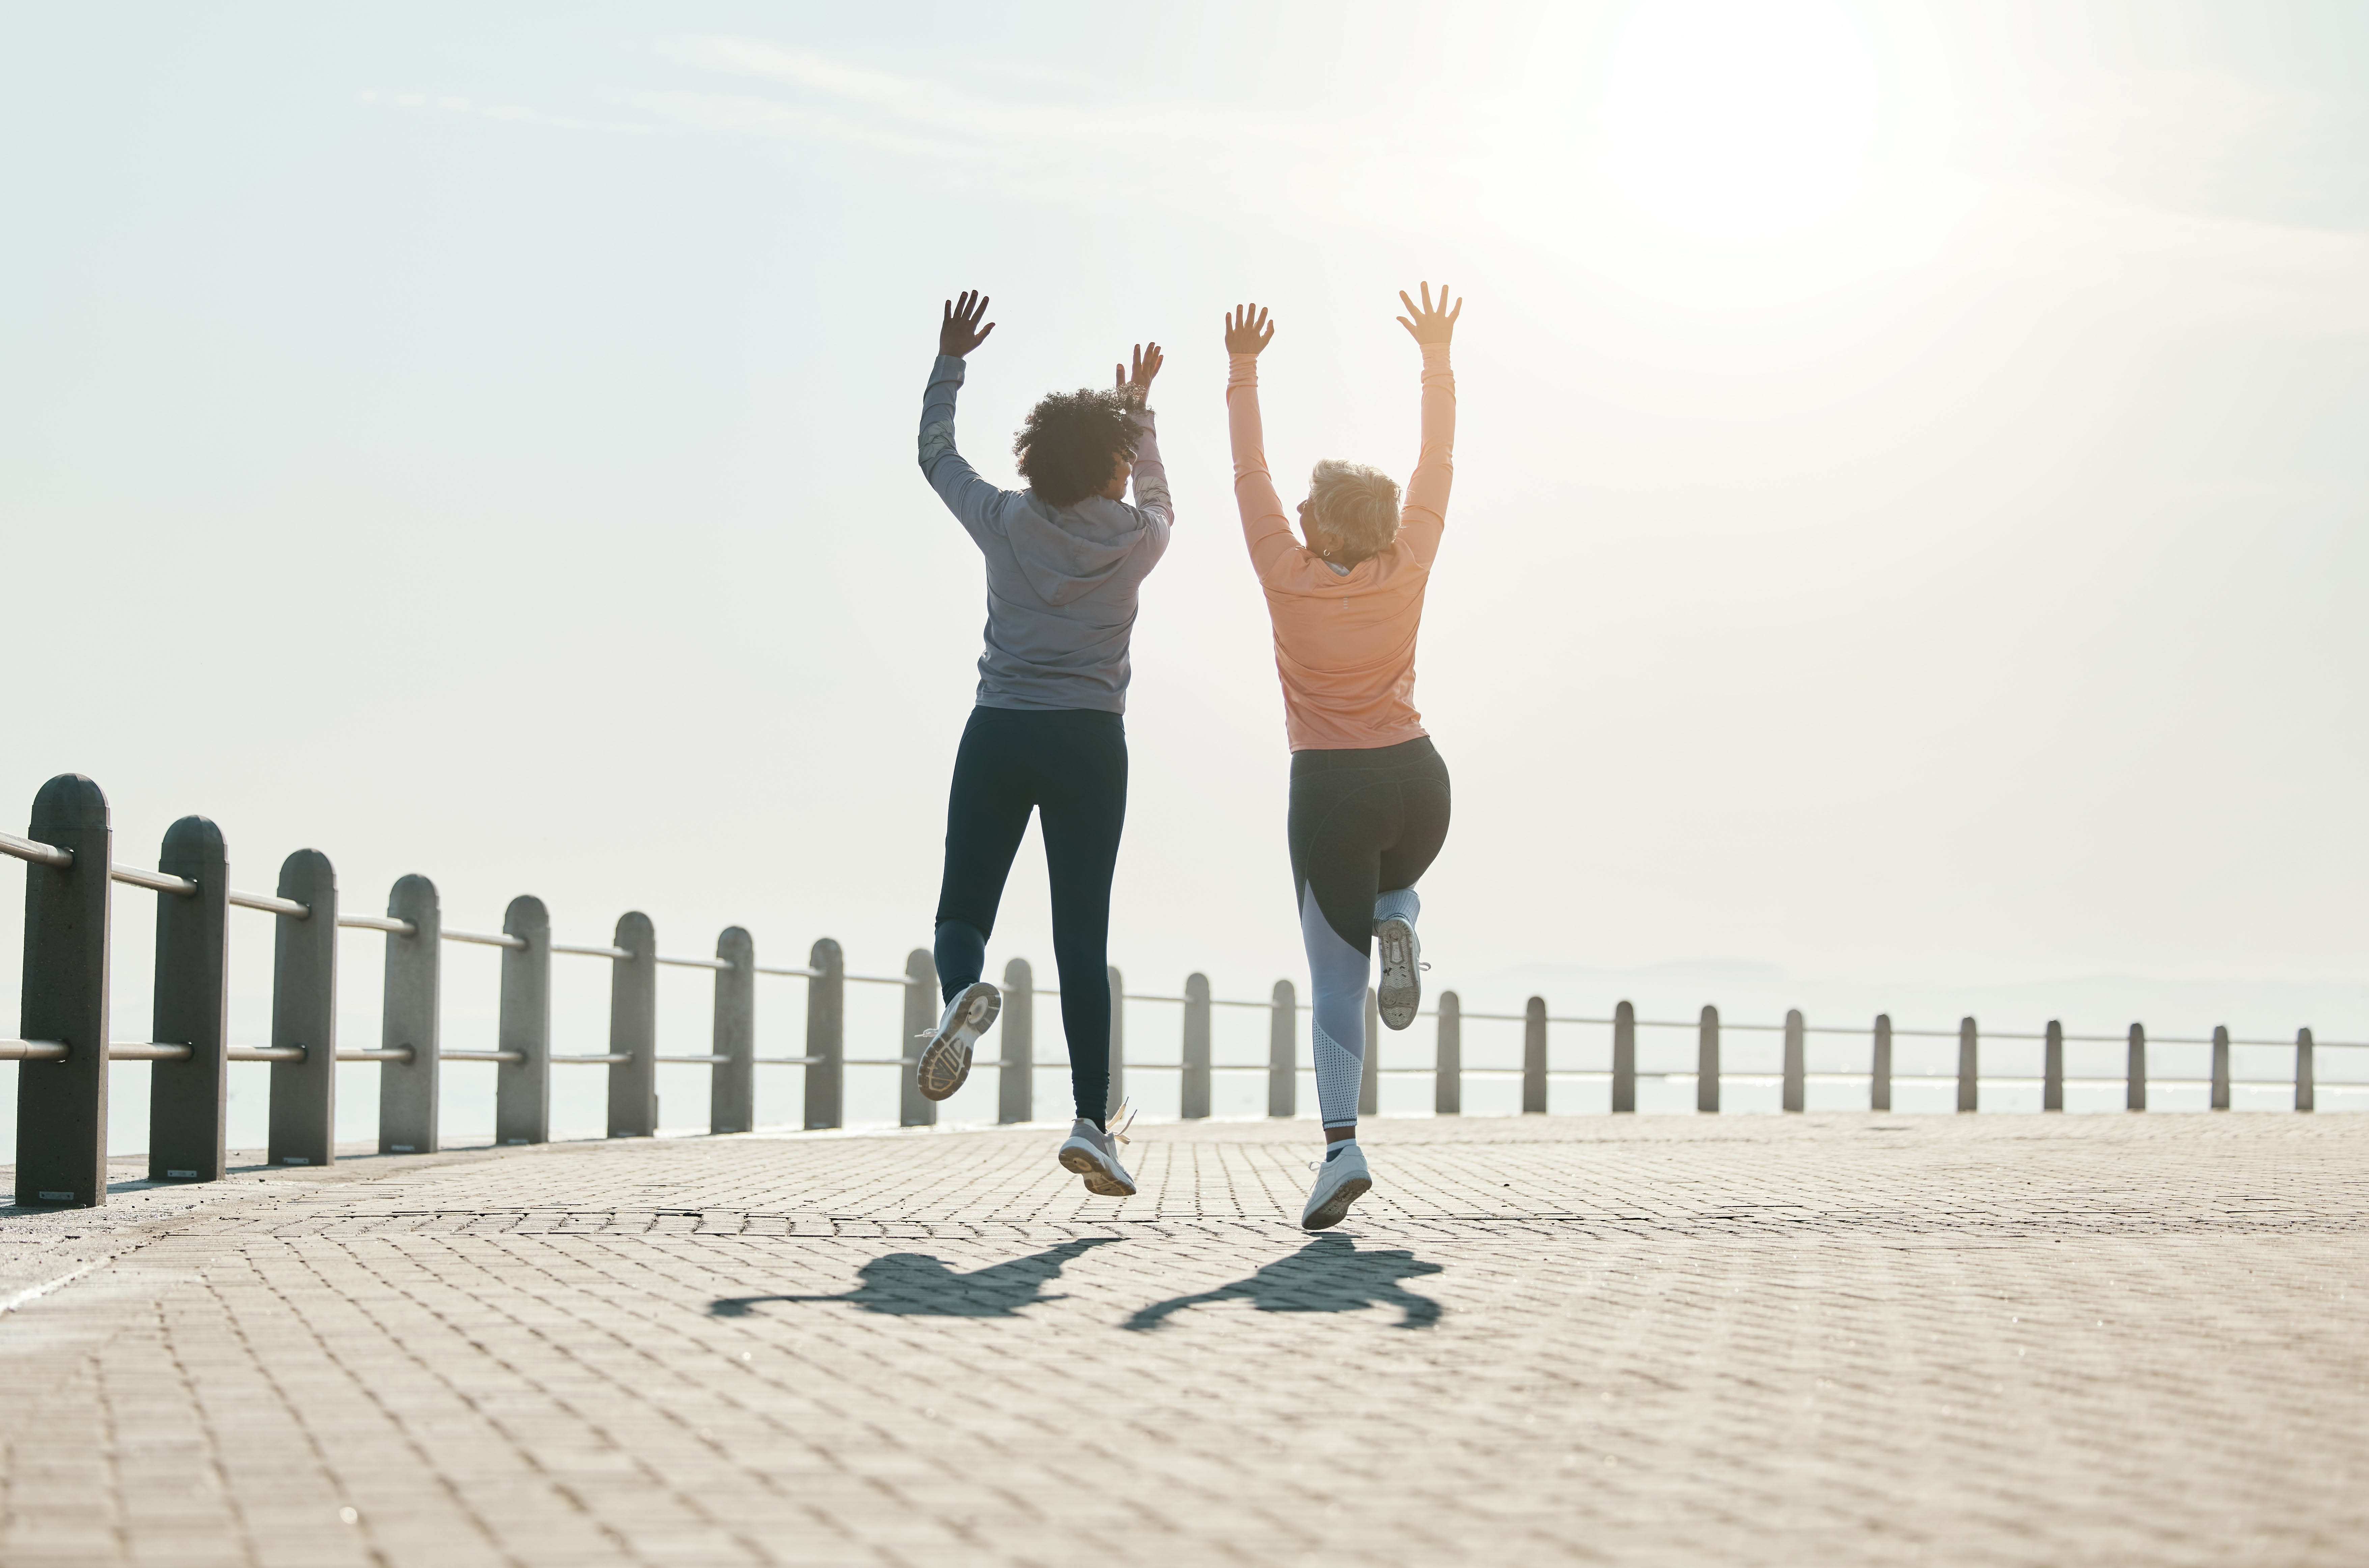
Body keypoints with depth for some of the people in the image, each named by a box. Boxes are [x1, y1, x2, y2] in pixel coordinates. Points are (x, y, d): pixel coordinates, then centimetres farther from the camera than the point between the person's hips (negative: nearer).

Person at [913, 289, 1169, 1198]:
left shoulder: (1007, 523, 0)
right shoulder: (1137, 538, 1)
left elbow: (935, 455, 18)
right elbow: (1156, 502, 27)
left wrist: (950, 361, 29)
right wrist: (1140, 411, 40)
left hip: (999, 737, 0)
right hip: (1089, 745, 0)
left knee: (963, 909, 9)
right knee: (1083, 936, 2)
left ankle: (963, 990, -29)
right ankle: (1092, 1120, -6)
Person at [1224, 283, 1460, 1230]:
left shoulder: (1289, 577, -7)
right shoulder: (1407, 570, -3)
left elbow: (1248, 472, 2)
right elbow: (1437, 462, 6)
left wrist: (1244, 372, 11)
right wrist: (1437, 361, 12)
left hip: (1330, 789, -2)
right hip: (1417, 779, 2)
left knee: (1334, 981, 0)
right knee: (1394, 888, 35)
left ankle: (1342, 1145, -16)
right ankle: (1397, 930, -3)